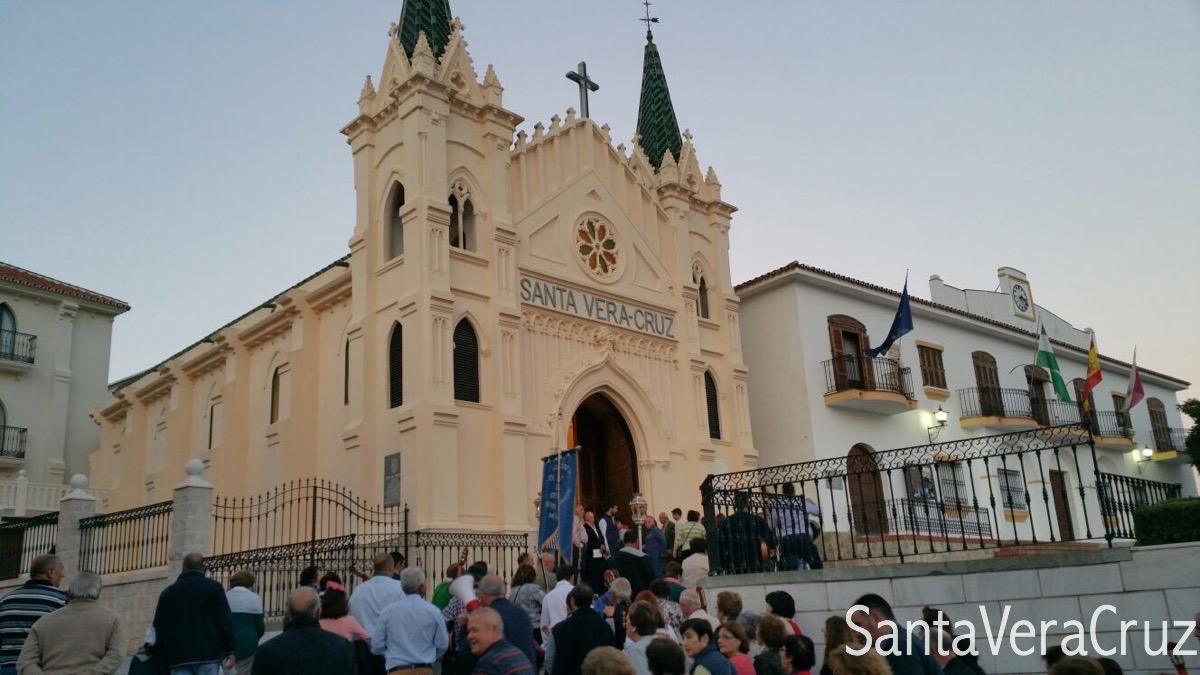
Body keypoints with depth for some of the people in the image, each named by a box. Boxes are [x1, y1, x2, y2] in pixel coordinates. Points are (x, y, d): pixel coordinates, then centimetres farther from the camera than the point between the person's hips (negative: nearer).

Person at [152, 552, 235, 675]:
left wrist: (164, 660, 18)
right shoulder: (213, 587, 4)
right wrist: (229, 651, 0)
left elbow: (159, 628, 14)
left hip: (178, 657, 3)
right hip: (208, 654, -2)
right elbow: (225, 621, -3)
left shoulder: (167, 593, 15)